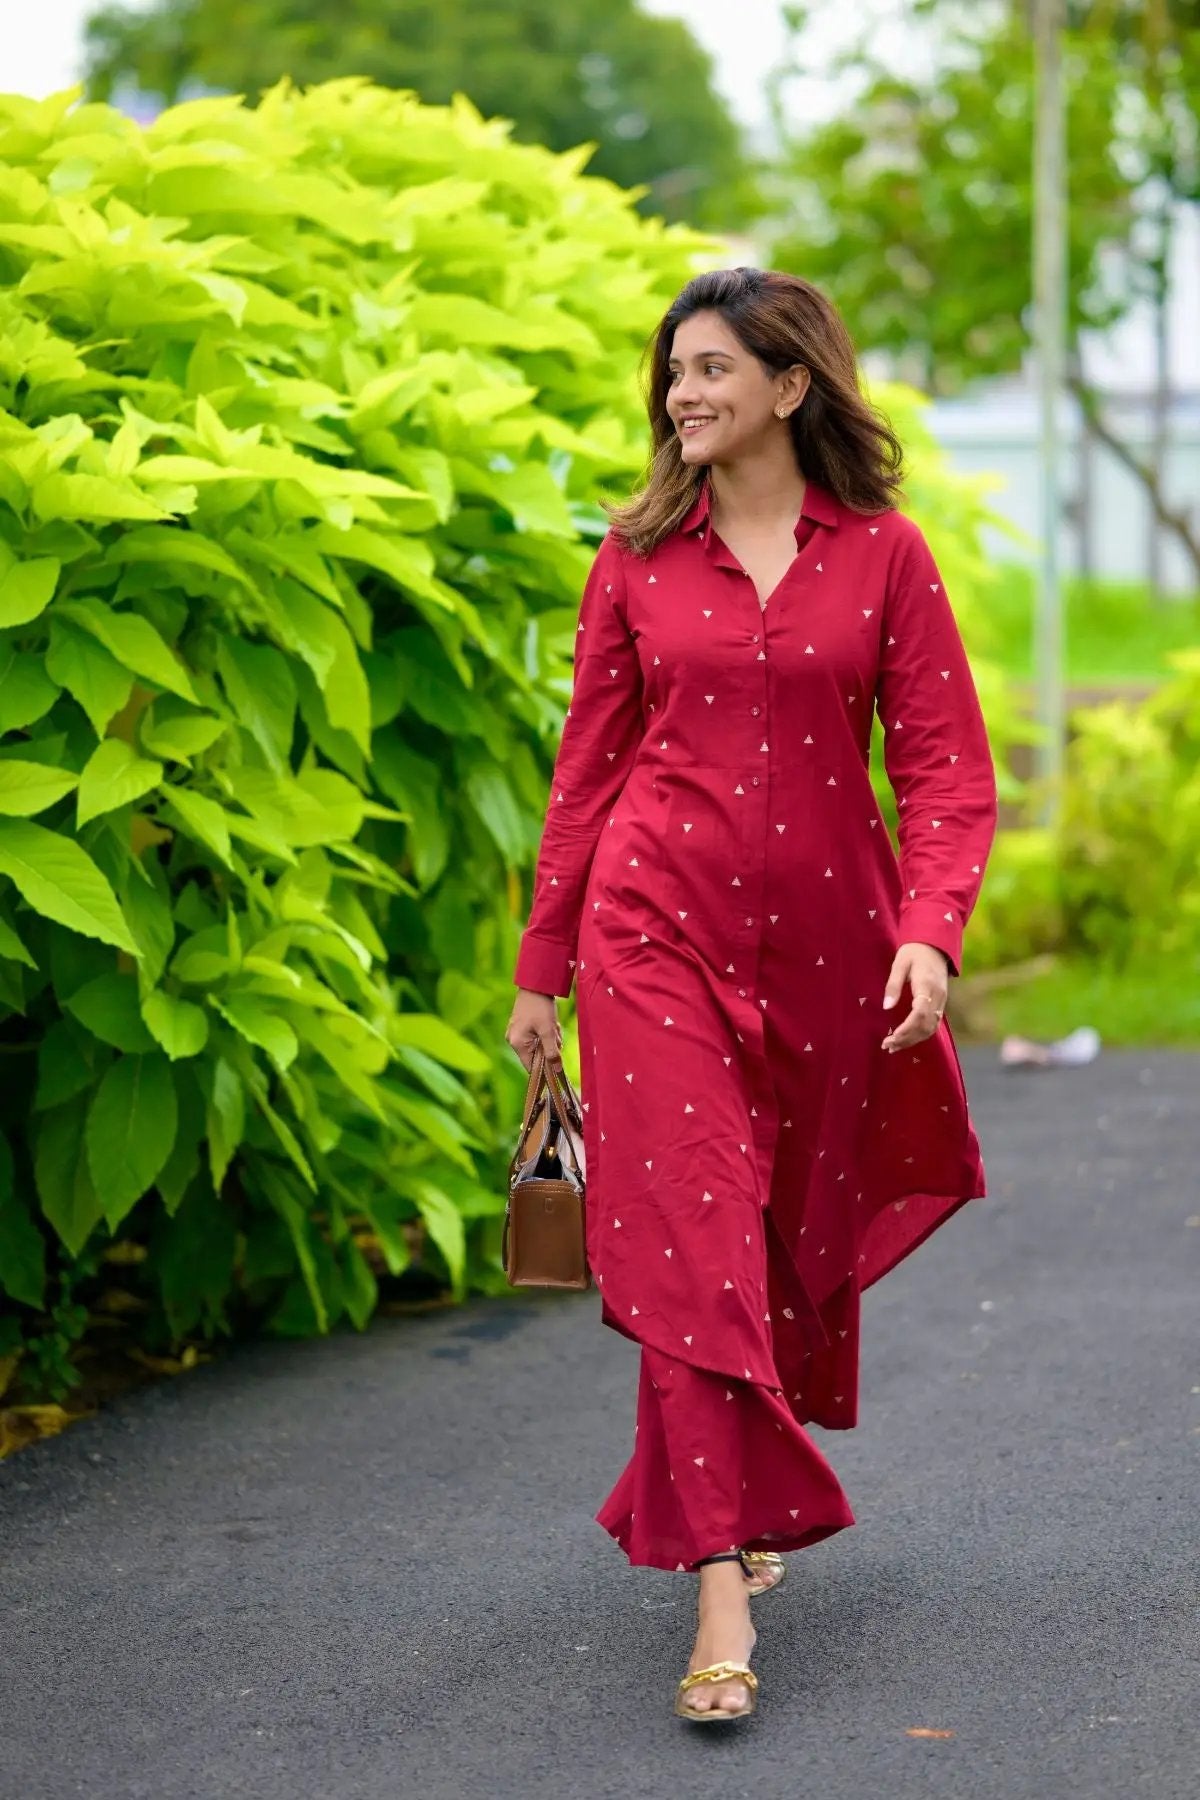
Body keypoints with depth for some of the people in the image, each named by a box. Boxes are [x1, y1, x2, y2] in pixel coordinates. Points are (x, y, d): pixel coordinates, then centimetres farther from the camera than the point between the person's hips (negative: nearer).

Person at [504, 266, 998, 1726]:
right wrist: (540, 967, 9)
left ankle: (746, 1501, 34)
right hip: (662, 930, -1)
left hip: (825, 944, 1)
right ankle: (721, 1589, -13)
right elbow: (588, 768, 9)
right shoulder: (639, 558, 5)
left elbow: (946, 768, 0)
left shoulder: (882, 556, 2)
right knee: (687, 1237, -11)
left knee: (800, 1239, 10)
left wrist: (931, 928, -16)